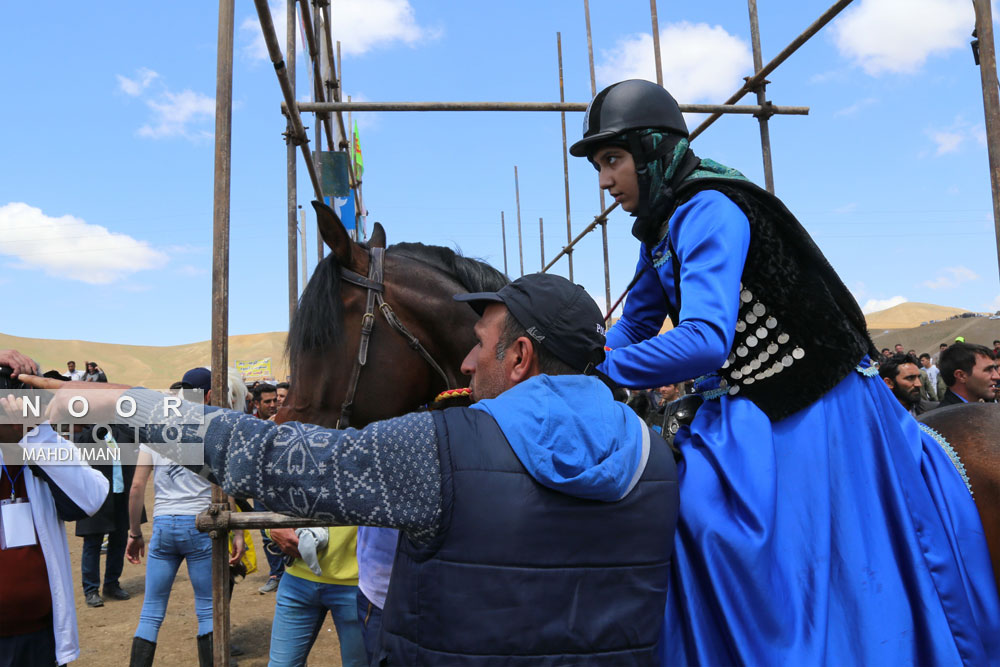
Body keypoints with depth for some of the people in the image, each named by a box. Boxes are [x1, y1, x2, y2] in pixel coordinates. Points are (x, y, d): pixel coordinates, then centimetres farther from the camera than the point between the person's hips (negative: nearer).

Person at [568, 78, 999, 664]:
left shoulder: (708, 213, -21)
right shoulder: (661, 228, 8)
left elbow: (703, 340, -34)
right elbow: (635, 327, 13)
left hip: (811, 413, -8)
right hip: (746, 419, 9)